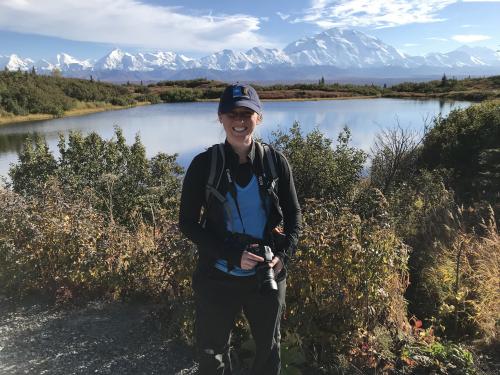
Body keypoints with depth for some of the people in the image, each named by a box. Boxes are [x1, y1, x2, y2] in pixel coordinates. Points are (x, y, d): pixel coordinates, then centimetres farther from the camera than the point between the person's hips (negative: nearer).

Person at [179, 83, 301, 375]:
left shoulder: (276, 162, -7)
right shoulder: (204, 165, -12)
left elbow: (293, 214, 2)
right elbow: (188, 223, -10)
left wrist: (284, 253, -15)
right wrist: (233, 255, -20)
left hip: (267, 274, 2)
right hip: (218, 277, -1)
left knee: (269, 348, 24)